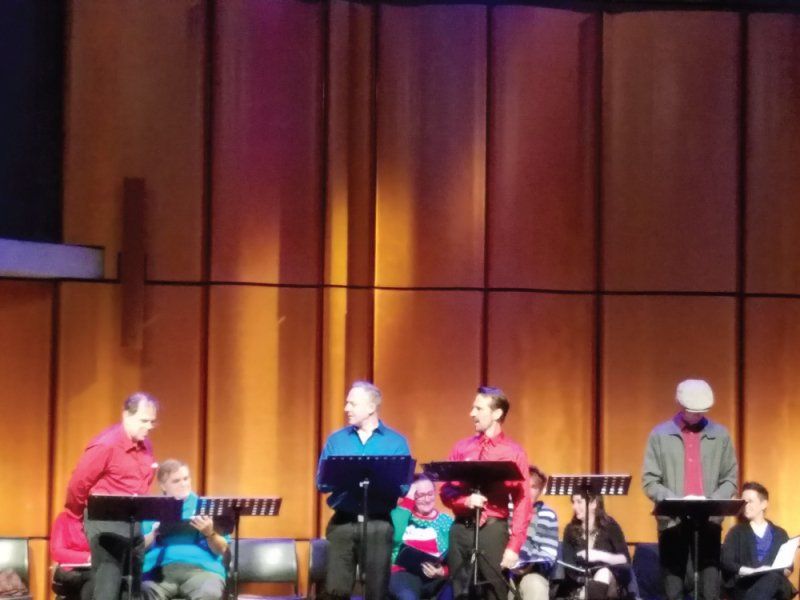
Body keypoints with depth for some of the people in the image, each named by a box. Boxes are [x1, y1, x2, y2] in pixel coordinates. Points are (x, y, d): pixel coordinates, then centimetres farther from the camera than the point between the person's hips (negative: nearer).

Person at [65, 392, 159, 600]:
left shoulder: (145, 446, 9)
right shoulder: (105, 446, -15)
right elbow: (78, 485, -9)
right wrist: (81, 518, 4)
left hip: (134, 523, 8)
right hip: (106, 524, -8)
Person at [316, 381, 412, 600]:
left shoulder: (396, 442, 4)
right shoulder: (336, 440, 10)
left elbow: (403, 486, -4)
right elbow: (322, 482, 6)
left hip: (379, 525, -1)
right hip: (342, 523, 2)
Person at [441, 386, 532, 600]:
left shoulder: (513, 452, 0)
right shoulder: (462, 448, 11)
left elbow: (522, 502, -5)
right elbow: (446, 491, 10)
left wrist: (514, 546, -13)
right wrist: (465, 500, -13)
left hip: (492, 530, -3)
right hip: (461, 529, 4)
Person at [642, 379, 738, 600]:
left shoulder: (720, 434, 7)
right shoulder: (660, 434, 3)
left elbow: (730, 479, 9)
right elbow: (650, 481, 1)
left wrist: (713, 501, -9)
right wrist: (675, 501, -14)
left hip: (709, 520, 1)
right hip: (672, 520, 0)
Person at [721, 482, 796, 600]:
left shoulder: (780, 533, 25)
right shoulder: (736, 532, 20)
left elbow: (788, 566, 15)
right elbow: (726, 561, 4)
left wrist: (785, 570, -10)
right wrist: (743, 570, -16)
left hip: (774, 587, 2)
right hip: (744, 586, -1)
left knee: (772, 578, -40)